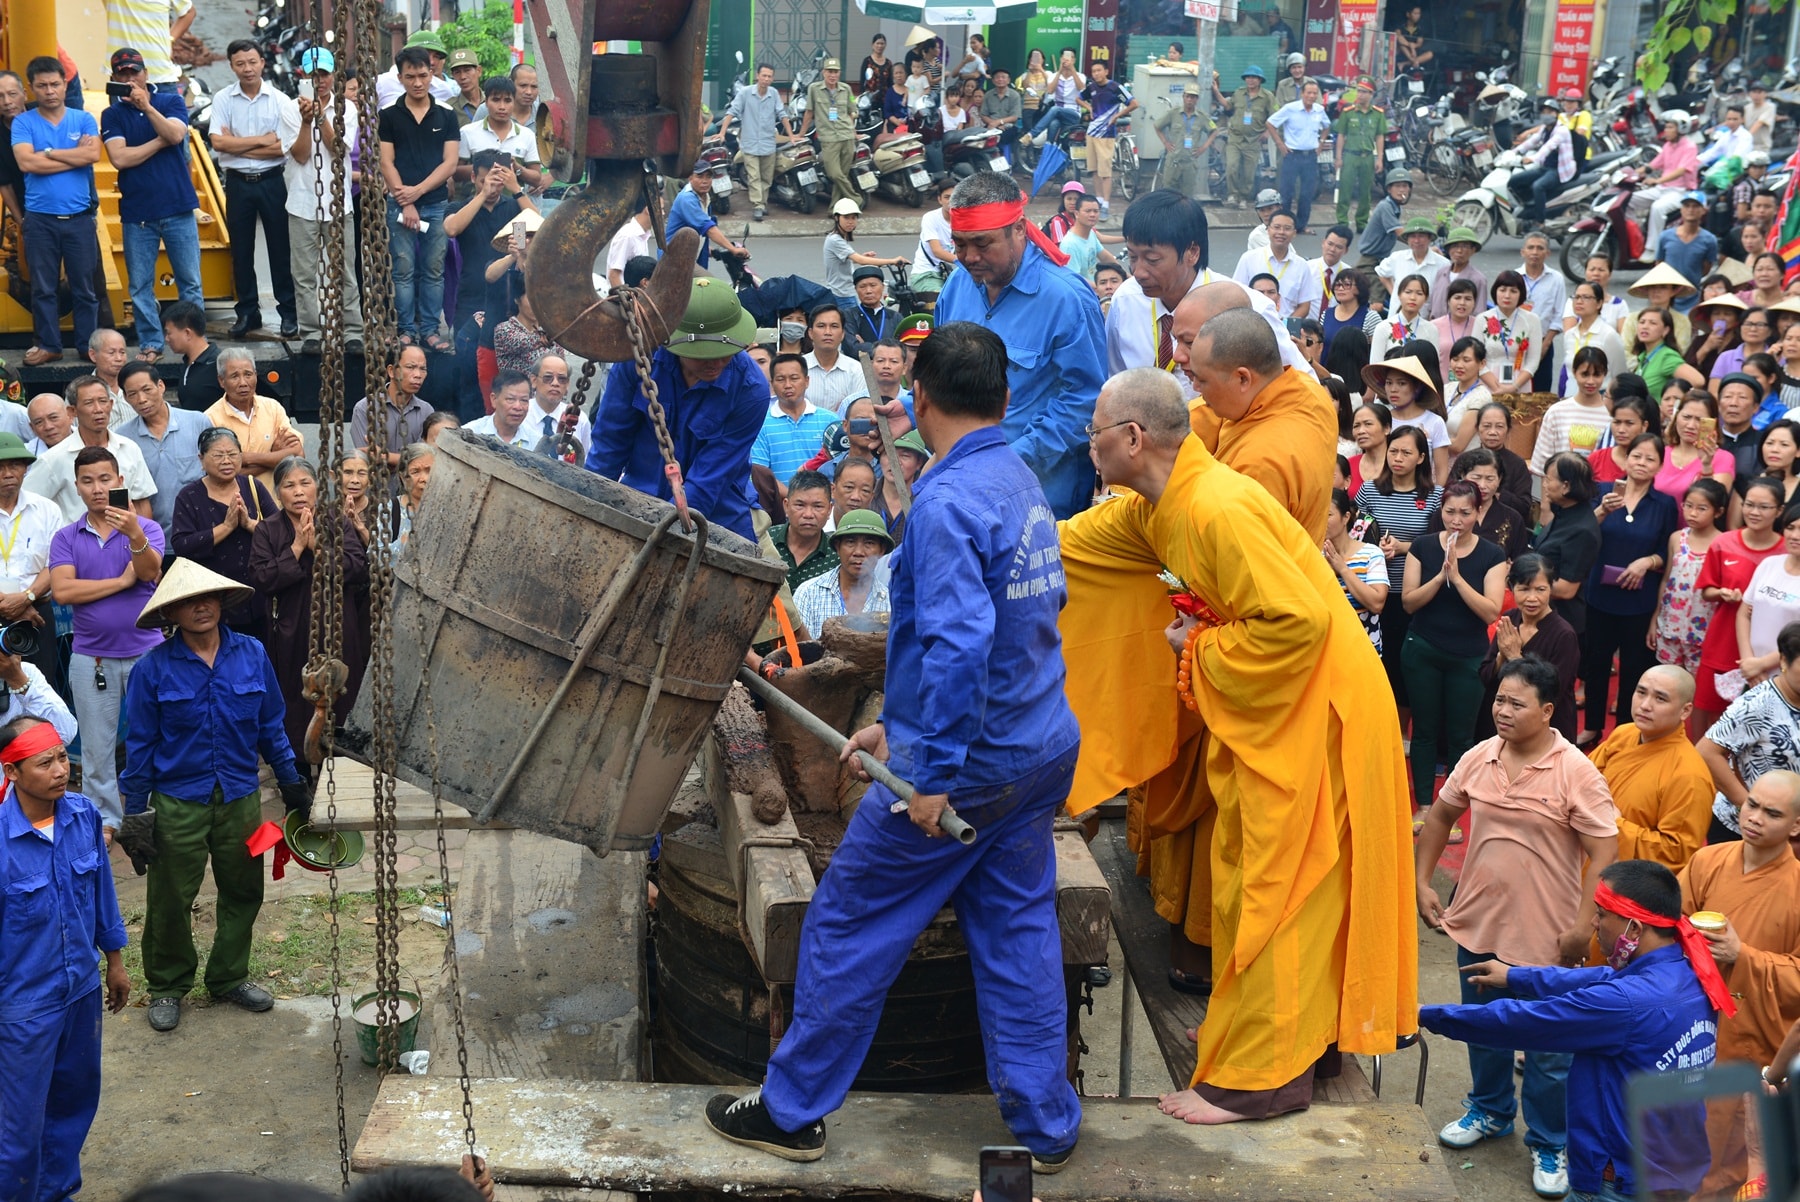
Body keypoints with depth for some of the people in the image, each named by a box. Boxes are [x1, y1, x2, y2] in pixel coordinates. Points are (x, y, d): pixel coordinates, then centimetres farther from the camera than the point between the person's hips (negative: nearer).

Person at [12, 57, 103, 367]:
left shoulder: (84, 120, 6)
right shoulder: (23, 122, 3)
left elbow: (93, 155, -11)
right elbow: (26, 162, -12)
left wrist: (49, 153, -8)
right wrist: (75, 155, -8)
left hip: (79, 218, 0)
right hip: (40, 219, 0)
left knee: (84, 287, 6)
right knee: (43, 287, 6)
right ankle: (48, 345, 15)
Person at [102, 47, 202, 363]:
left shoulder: (171, 101, 6)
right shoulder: (112, 115, 5)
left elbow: (175, 135, -13)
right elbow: (119, 158, -9)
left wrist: (146, 106, -23)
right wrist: (160, 141, -6)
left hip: (178, 209, -1)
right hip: (137, 214, 1)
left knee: (190, 282, 3)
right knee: (140, 286, 5)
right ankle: (150, 344, 14)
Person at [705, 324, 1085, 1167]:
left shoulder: (947, 500, -19)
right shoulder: (1023, 483, 10)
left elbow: (959, 642, -29)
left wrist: (934, 771, -24)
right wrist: (900, 724, 20)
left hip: (968, 764, -8)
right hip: (1044, 750, 8)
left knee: (847, 926, 6)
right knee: (1017, 932, 15)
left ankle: (793, 1112, 19)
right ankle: (1047, 1125, 21)